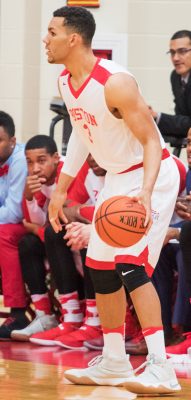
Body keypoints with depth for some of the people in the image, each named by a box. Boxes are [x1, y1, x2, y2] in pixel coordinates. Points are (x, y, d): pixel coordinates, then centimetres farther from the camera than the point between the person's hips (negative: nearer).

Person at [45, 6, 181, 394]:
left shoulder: (115, 83, -27)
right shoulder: (66, 82, -1)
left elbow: (152, 141, -25)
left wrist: (145, 193, -39)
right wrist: (61, 188, 18)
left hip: (151, 175, -9)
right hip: (117, 177, 9)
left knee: (131, 264, -21)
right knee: (101, 268, 11)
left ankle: (160, 369, -23)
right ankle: (114, 363, 24)